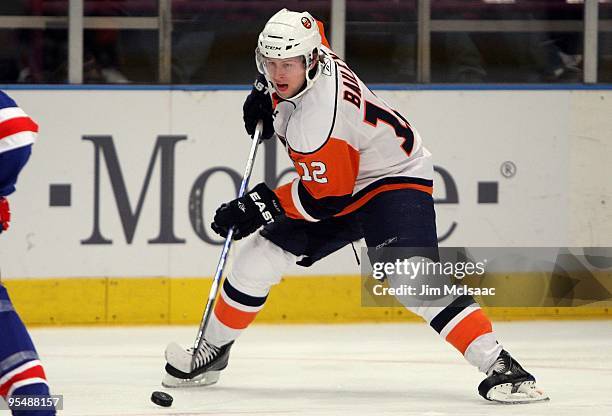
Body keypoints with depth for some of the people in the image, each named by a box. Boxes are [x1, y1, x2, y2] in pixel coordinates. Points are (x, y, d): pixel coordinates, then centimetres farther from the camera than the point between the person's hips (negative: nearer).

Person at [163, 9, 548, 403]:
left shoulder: (317, 119, -34)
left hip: (396, 179, -10)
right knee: (258, 257, 7)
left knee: (410, 277, -31)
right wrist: (265, 91, 11)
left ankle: (500, 366, -34)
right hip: (343, 180, 10)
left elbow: (325, 198, -27)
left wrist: (262, 205, -20)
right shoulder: (308, 49, -11)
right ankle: (213, 351, 25)